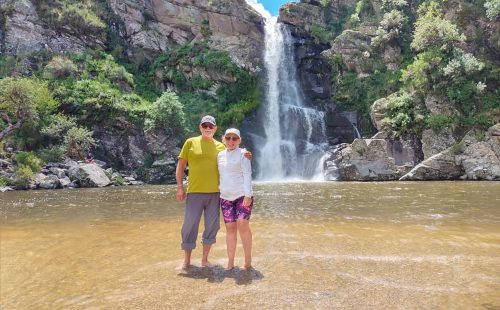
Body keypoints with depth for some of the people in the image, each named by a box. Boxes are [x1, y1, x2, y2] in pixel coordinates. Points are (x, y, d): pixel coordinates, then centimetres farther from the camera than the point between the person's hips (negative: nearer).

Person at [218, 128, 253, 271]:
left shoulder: (243, 154, -2)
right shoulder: (220, 155, 13)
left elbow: (247, 175, -9)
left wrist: (248, 195, -17)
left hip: (242, 195, -4)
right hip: (226, 197, 5)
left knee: (242, 225, -13)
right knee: (230, 228, 3)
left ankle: (248, 260, 1)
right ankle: (230, 262, 10)